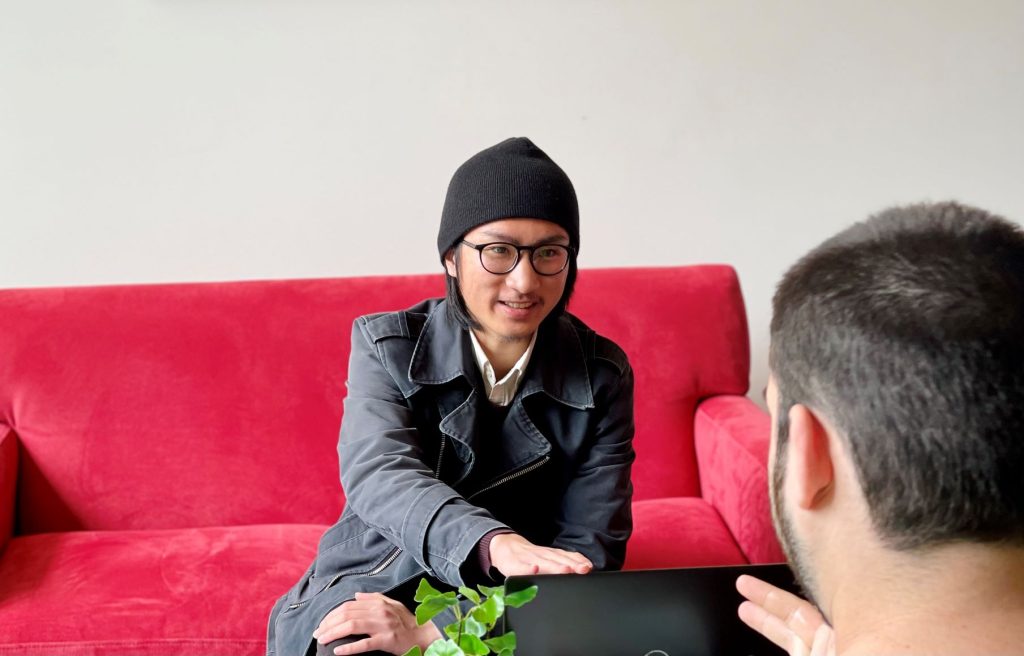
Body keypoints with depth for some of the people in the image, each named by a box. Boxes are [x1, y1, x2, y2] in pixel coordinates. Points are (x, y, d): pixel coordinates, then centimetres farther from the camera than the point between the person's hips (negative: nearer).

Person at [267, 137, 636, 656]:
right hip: (372, 590, -1)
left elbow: (588, 550, -9)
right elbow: (378, 473, -23)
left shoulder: (602, 375, -4)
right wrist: (498, 545, -44)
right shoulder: (385, 345, -5)